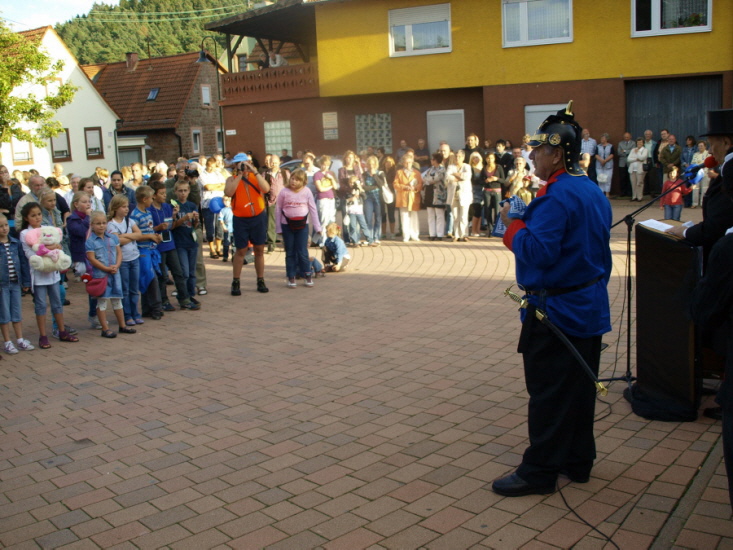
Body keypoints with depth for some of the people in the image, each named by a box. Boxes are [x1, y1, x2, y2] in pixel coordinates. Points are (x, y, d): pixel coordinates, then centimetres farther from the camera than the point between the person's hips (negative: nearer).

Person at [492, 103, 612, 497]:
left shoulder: (555, 197, -20)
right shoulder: (593, 192, 11)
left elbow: (539, 252, -28)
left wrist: (513, 225, -14)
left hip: (555, 312, -9)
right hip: (590, 308, 10)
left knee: (548, 393, 0)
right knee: (581, 386, 16)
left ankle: (540, 471, 10)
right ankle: (578, 461, 29)